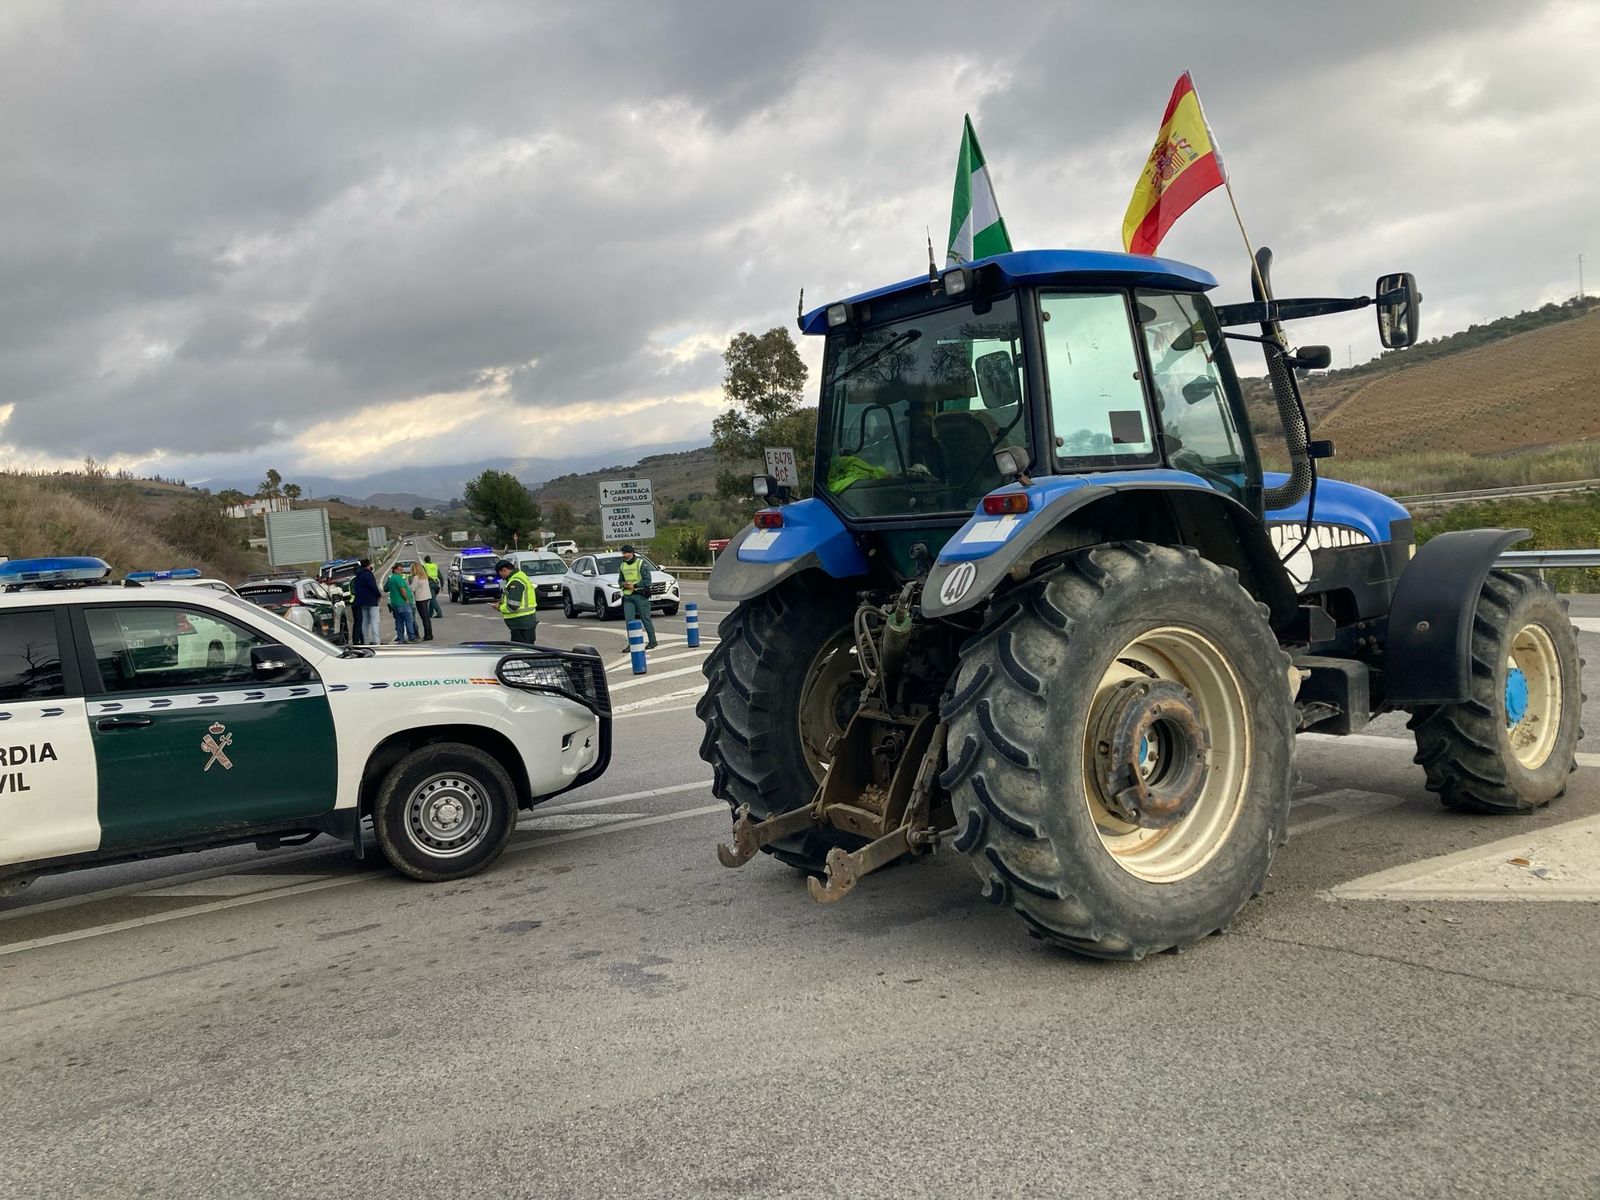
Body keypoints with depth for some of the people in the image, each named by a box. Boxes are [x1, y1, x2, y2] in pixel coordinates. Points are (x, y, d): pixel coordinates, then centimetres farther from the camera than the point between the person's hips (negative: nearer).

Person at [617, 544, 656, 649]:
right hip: (628, 596, 6)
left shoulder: (641, 563, -6)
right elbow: (620, 580, 21)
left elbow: (647, 580, -11)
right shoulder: (622, 566, 14)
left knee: (645, 619, -1)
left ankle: (652, 641, 9)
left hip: (640, 595, -6)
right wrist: (624, 584, -3)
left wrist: (634, 585, -17)